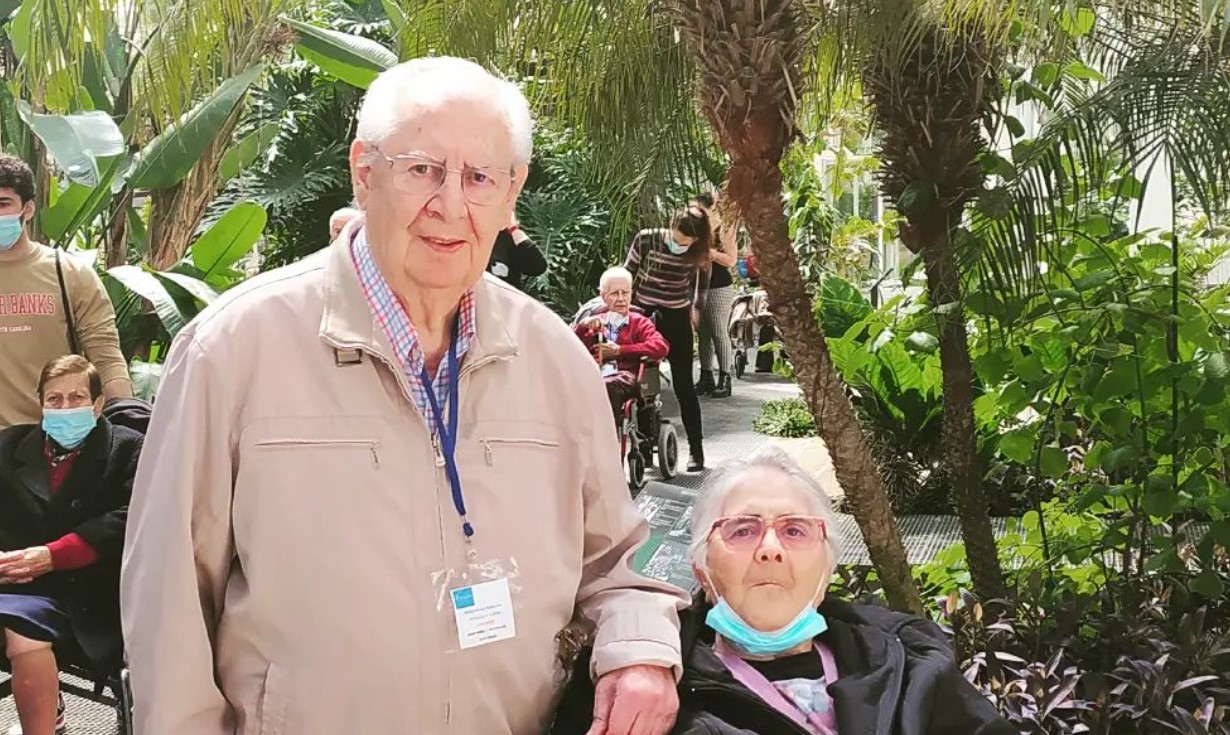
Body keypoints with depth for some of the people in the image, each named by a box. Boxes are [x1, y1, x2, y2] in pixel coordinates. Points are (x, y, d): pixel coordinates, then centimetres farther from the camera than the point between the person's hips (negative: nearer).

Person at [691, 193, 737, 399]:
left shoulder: (724, 230, -7)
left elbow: (732, 260, -13)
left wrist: (709, 252, -20)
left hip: (719, 288, -6)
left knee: (719, 333, -5)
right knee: (702, 333, 9)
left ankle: (724, 379, -1)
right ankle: (706, 377, 15)